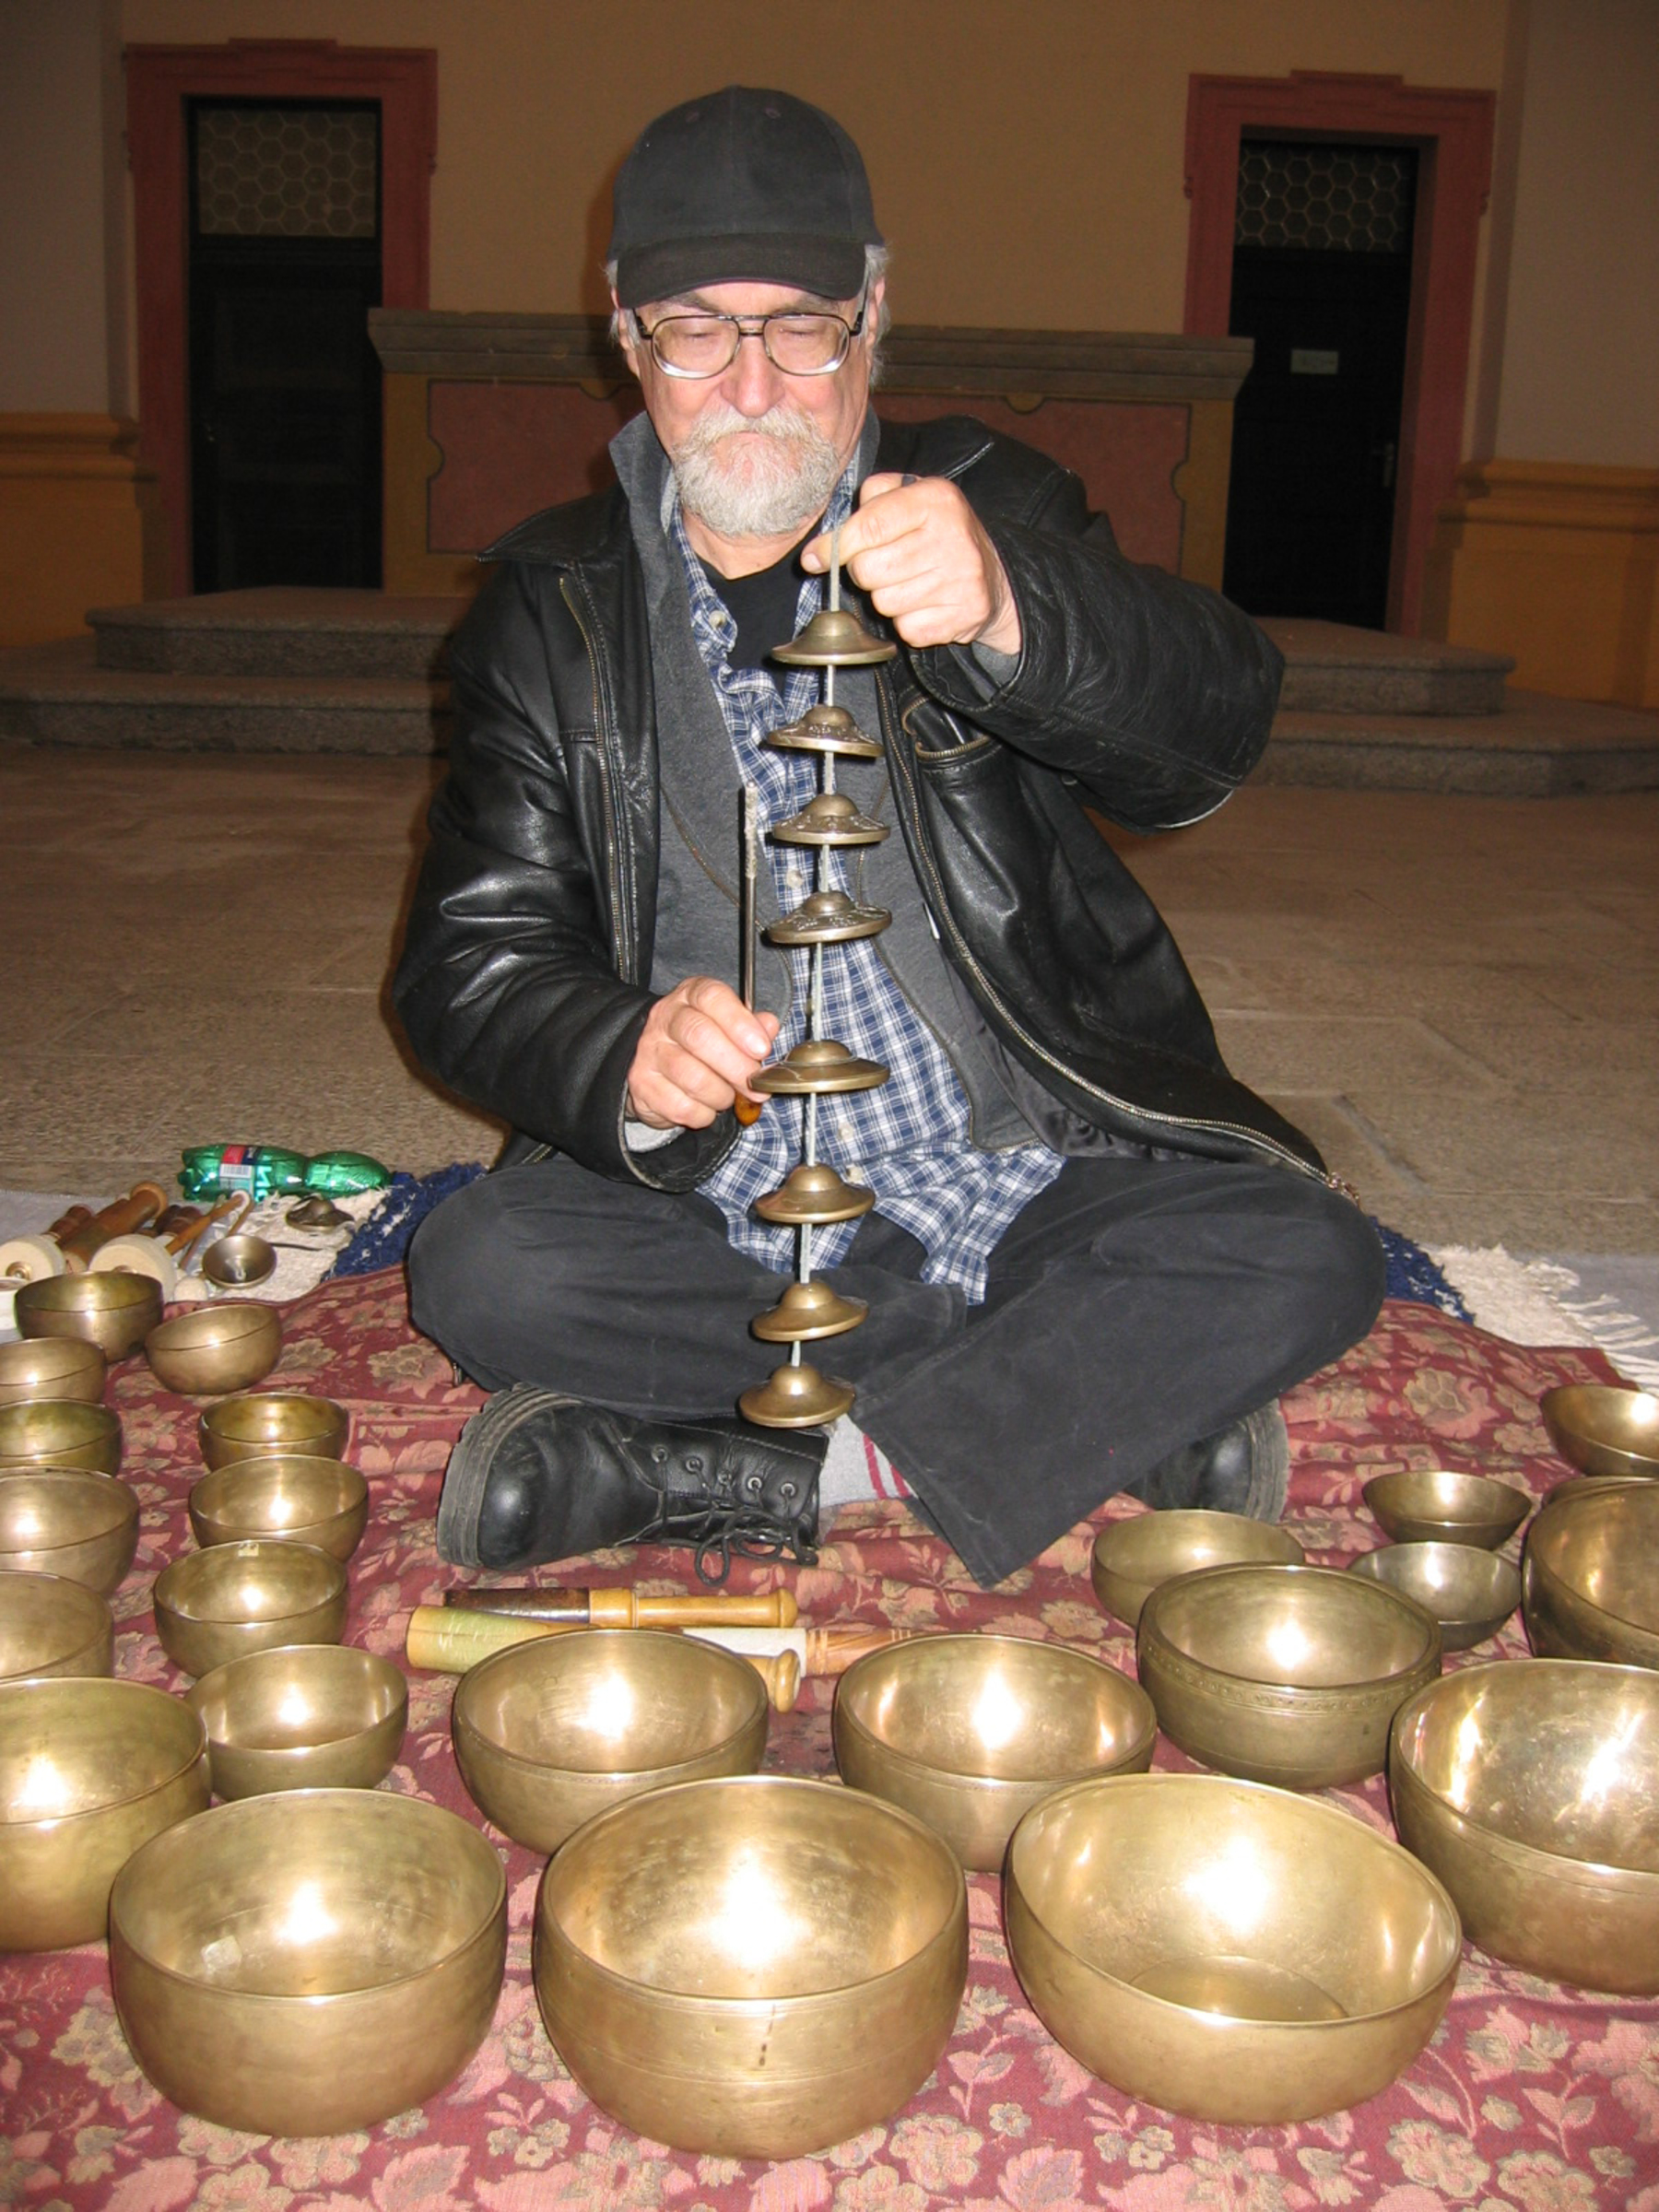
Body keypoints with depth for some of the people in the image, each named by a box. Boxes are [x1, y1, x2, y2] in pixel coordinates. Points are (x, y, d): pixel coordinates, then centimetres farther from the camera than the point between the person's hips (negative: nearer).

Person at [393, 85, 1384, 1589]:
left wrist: (1006, 614, -37)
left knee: (1302, 1263, -24)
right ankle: (1114, 1408, -17)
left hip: (1023, 1184, 0)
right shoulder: (554, 607, 4)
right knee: (482, 1274, -26)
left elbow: (1216, 730, -15)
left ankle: (698, 1477, -23)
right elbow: (471, 965, -2)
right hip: (717, 1218, 1)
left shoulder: (982, 510, 2)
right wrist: (624, 1061, -25)